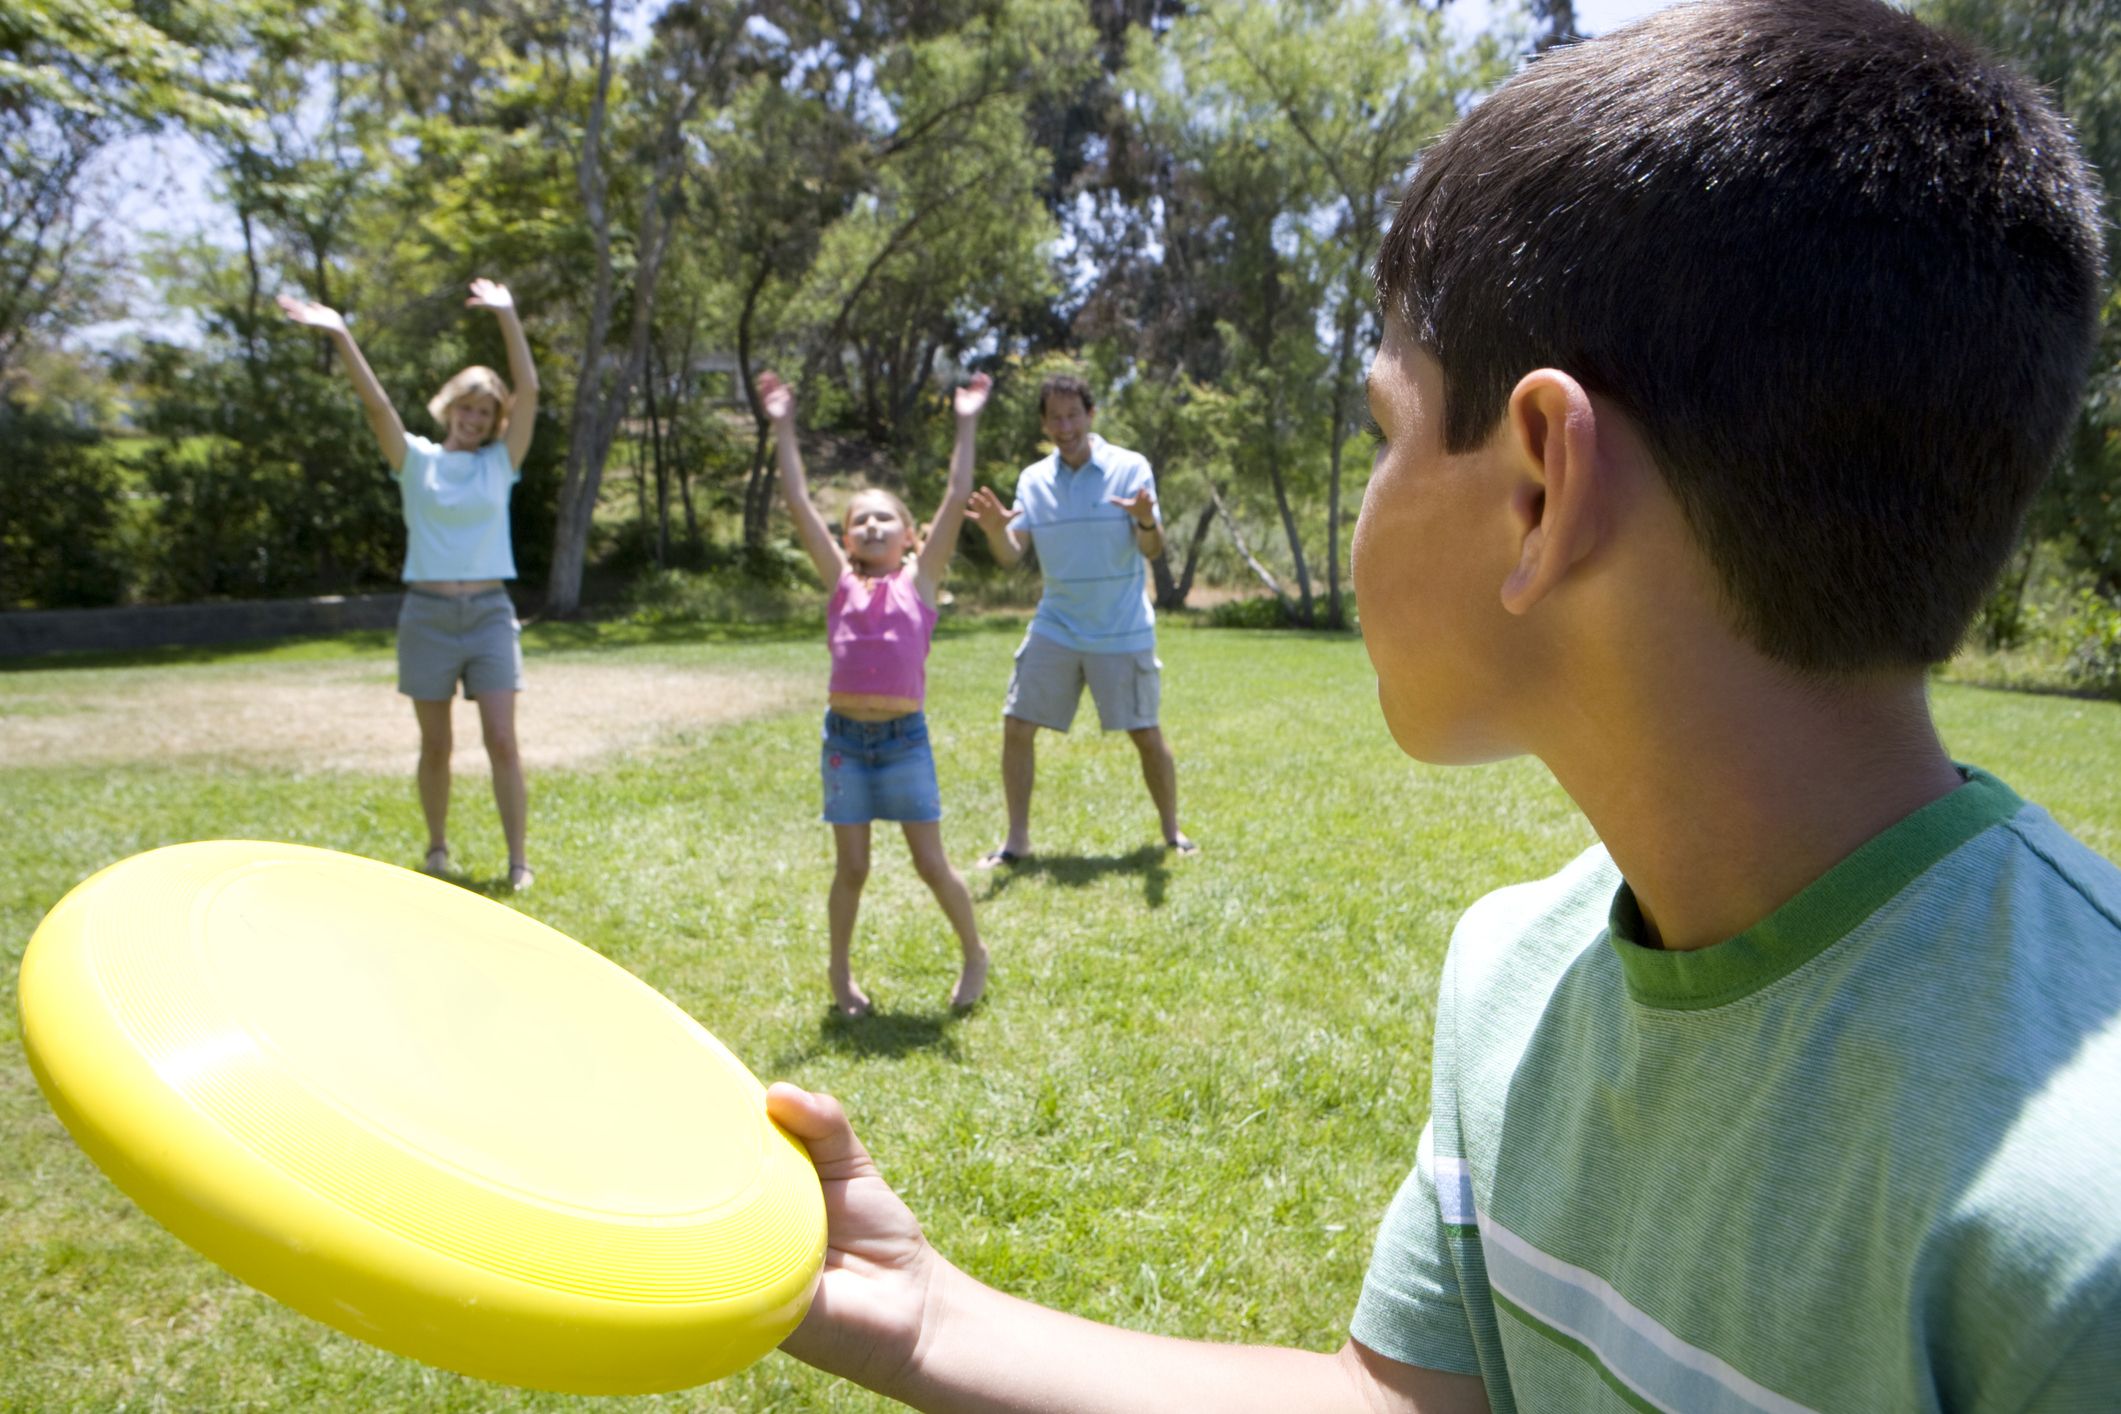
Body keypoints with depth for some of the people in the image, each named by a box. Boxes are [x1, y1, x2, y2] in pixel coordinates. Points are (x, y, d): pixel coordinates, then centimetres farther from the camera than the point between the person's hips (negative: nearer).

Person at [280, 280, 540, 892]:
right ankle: (437, 849, 25)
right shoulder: (417, 459, 5)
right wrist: (341, 337, -19)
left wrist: (508, 318, -11)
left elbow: (529, 391, -5)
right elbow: (376, 404, -7)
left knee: (502, 742, -8)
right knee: (435, 746, 9)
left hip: (489, 613, 0)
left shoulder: (500, 462, 6)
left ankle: (518, 860, -2)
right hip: (427, 614, 1)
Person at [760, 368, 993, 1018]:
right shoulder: (841, 581, 6)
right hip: (844, 737, 1)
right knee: (851, 867, 9)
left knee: (931, 862, 5)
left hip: (905, 738, -1)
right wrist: (783, 427, 3)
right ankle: (840, 972, 27)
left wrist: (966, 425, -2)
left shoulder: (919, 578, 3)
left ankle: (975, 954, 26)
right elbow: (799, 504, 4)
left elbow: (955, 500, -1)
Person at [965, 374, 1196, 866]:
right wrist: (995, 529, -25)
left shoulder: (1130, 467, -7)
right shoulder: (1033, 479, 3)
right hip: (1055, 628, 3)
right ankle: (1017, 838, 10)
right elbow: (1011, 554, -2)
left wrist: (1146, 521, -35)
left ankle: (1172, 831, 23)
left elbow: (1152, 550, -12)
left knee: (1145, 732, 3)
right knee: (1017, 726, -2)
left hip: (1123, 631, -3)